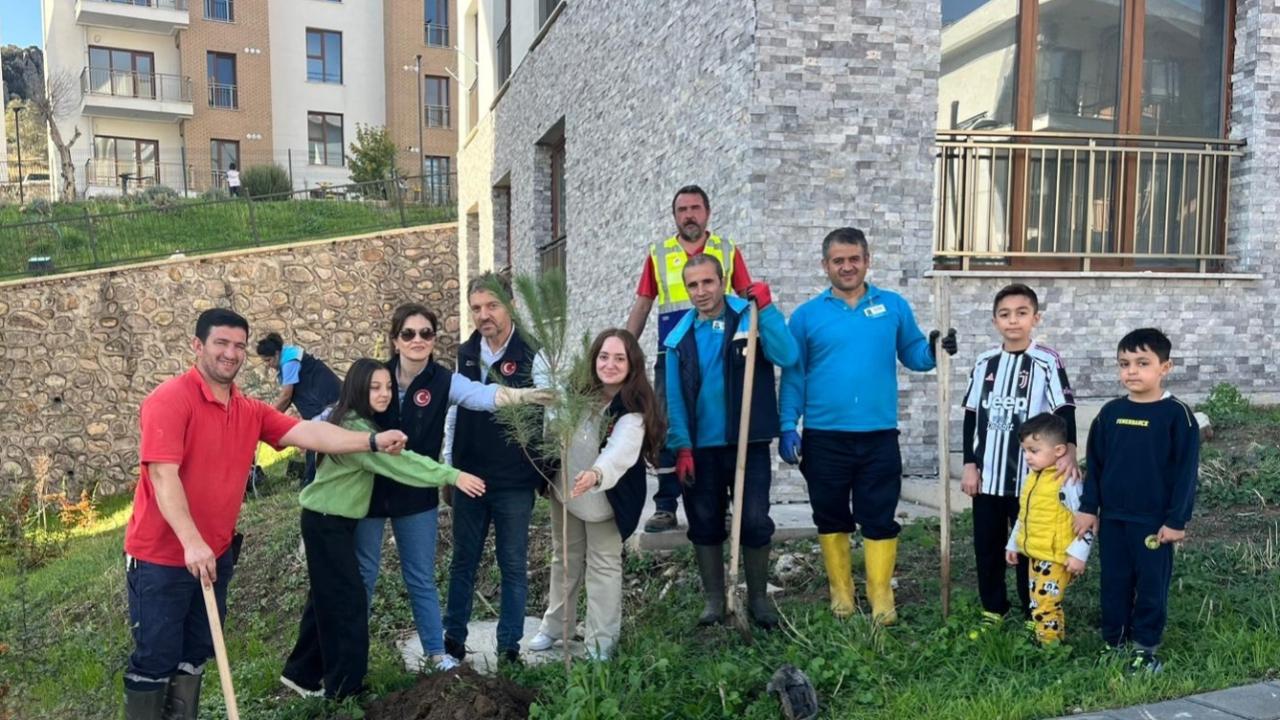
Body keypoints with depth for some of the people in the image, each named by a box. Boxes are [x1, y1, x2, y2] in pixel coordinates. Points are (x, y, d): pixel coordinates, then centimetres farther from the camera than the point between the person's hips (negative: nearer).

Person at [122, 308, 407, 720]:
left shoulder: (250, 411, 5)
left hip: (216, 555, 7)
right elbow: (163, 475, -24)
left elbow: (308, 432, -6)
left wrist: (372, 441, -19)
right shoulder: (170, 400, -16)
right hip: (161, 557, -7)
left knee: (194, 657, 18)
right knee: (154, 660, 4)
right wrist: (192, 543, -32)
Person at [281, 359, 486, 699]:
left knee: (327, 598, 16)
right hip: (326, 522, -10)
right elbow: (398, 462, -31)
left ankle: (303, 673, 28)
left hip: (336, 519, 10)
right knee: (347, 599, -5)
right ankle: (344, 687, 4)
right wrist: (451, 476, -36)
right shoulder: (352, 428, -23)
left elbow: (395, 455, 6)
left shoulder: (360, 424, 9)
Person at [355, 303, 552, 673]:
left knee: (422, 578, 11)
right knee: (362, 574, 14)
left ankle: (436, 652, 25)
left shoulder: (443, 381, -13)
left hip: (417, 495, 0)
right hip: (369, 489, 0)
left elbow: (480, 393, -32)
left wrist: (515, 395, -50)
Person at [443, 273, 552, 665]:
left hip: (514, 482, -4)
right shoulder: (465, 353, 5)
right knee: (463, 560, 14)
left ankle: (509, 646, 19)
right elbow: (455, 410, 12)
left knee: (513, 564, 8)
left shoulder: (532, 355, -11)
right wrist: (448, 466, 13)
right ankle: (453, 639, 27)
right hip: (468, 476, 5)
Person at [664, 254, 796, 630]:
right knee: (705, 525, 10)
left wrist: (767, 308, -22)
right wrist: (681, 447, -5)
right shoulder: (680, 337, 4)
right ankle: (714, 599, 24)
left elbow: (787, 356, -19)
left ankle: (758, 598, 20)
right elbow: (675, 398, 2)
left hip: (748, 443, -2)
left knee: (755, 522, 1)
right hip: (700, 448, 2)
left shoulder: (751, 318, -2)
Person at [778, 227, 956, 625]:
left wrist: (934, 350, -13)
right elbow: (793, 375, 1)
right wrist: (788, 426, -6)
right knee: (831, 518, 12)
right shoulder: (807, 315, 1)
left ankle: (881, 596, 15)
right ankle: (841, 592, 26)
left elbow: (912, 354, 10)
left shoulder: (894, 307, 5)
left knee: (879, 518, 4)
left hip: (879, 436, 0)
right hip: (824, 437, 0)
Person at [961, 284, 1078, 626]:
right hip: (987, 474, 4)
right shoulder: (985, 363, 4)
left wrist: (1068, 451, -30)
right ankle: (993, 609, 29)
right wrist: (970, 464, 4)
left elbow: (1065, 411, -13)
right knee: (986, 545, 13)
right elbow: (971, 416, 8)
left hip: (1030, 475, -4)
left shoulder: (1047, 362, -7)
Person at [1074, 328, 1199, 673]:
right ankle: (1113, 643, 25)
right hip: (1112, 517, 4)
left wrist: (1177, 519, -11)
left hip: (1154, 520, -4)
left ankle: (1146, 649, 21)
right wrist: (1088, 507, 5)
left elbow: (1186, 470, -9)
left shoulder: (1177, 414, -9)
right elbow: (1094, 462, 8)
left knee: (1152, 585, 7)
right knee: (1114, 583, 12)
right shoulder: (1110, 413, 3)